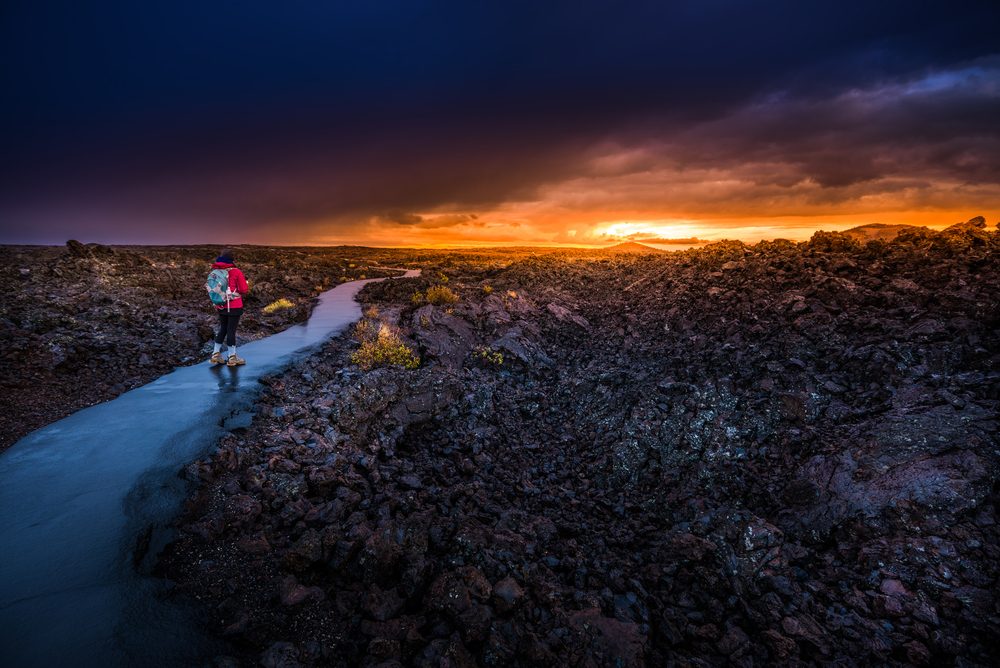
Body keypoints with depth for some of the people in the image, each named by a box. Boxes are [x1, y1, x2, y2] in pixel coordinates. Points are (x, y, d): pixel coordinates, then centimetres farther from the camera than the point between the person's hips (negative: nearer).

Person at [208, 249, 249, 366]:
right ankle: (232, 357, 10)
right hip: (234, 307, -5)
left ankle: (216, 355, 23)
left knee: (222, 329, 18)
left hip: (221, 307, 5)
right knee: (231, 330, 1)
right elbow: (244, 290, -12)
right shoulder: (236, 272, -14)